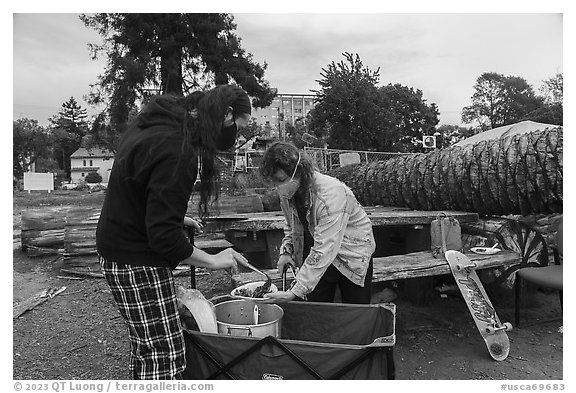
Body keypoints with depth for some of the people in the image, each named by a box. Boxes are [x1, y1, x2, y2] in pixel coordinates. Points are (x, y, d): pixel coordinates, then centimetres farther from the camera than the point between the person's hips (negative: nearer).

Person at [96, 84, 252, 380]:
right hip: (137, 262, -10)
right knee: (165, 357, -1)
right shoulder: (177, 151, -26)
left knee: (144, 349, 21)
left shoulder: (157, 121, 5)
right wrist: (212, 260, -14)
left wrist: (176, 218, 17)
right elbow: (163, 234, -26)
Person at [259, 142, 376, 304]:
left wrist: (295, 292, -37)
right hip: (318, 259, 6)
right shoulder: (287, 193, -10)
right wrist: (286, 250, -6)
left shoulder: (331, 194, -34)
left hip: (353, 257, -5)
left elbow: (324, 250, -37)